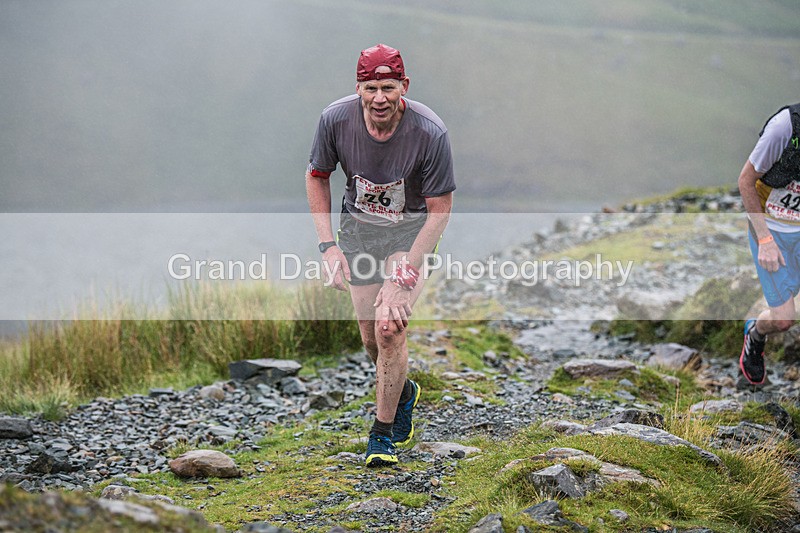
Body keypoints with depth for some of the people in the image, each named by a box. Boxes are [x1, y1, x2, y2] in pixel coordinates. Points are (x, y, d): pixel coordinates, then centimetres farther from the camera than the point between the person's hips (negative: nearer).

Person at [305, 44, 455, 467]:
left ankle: (383, 433, 2)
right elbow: (317, 177, -1)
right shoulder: (335, 119, -20)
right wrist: (328, 245, -10)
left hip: (413, 229, -3)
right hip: (358, 225, 3)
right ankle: (403, 393, 40)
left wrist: (404, 274, -25)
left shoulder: (430, 133, -28)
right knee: (370, 338, 6)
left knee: (390, 329, -17)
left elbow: (440, 210, -19)